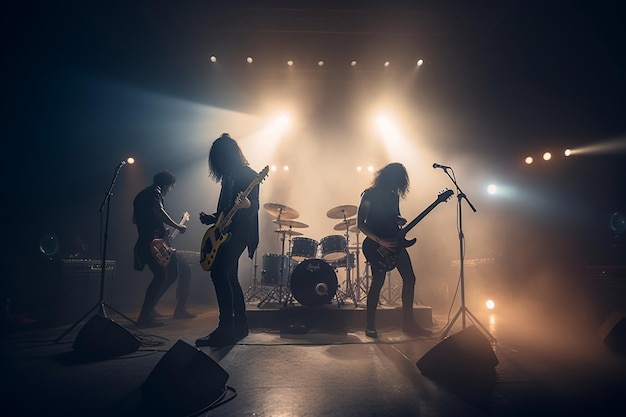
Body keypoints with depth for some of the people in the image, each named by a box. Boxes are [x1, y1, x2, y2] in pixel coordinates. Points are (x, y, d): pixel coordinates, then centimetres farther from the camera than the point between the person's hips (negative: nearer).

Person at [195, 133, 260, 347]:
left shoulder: (249, 175, -7)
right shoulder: (228, 177, 18)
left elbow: (255, 207, -16)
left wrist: (246, 205, -37)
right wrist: (212, 219, 11)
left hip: (239, 232, -10)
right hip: (226, 232, 10)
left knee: (219, 272, -18)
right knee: (229, 277, 11)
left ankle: (226, 329, -13)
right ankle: (240, 325, 21)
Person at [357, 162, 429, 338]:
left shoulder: (394, 195, 12)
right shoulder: (370, 195, -9)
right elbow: (360, 223, -12)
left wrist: (400, 221, -1)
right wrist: (380, 241, -19)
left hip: (394, 243, 7)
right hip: (376, 245, -7)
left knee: (409, 278, 2)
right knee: (378, 282, -7)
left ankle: (408, 323, 13)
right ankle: (370, 326, 7)